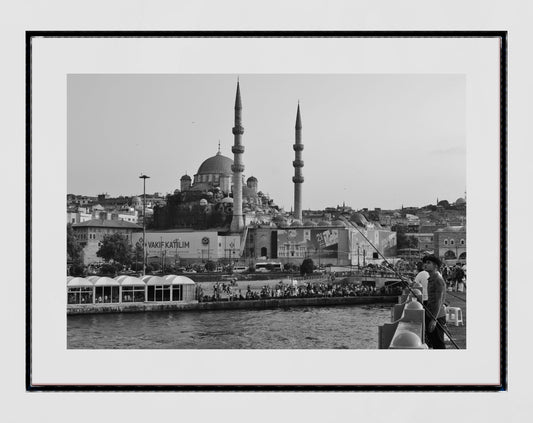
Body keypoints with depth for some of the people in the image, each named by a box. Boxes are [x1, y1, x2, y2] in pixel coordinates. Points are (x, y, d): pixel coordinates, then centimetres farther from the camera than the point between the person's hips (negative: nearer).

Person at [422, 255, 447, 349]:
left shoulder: (438, 280, -16)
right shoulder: (431, 279, 15)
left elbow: (438, 301, -21)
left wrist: (434, 320, -25)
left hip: (437, 316, -10)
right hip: (430, 315, 10)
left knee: (438, 343, -5)